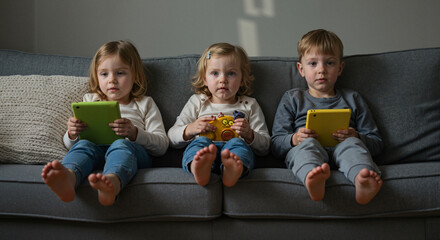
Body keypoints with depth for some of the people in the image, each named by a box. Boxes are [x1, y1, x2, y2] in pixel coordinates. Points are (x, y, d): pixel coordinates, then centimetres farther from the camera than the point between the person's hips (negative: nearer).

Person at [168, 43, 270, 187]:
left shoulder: (249, 105, 23)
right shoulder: (197, 102, 24)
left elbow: (265, 148, 17)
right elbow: (172, 139, 17)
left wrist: (249, 135, -5)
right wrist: (190, 130, -6)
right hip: (199, 153, 1)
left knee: (237, 142, -33)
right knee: (200, 141, -32)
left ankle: (232, 170, -68)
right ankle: (200, 169, -67)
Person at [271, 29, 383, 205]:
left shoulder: (352, 99, 26)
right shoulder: (292, 98, 22)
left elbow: (377, 144, 20)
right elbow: (275, 144, 12)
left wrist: (356, 137, -4)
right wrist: (294, 139, -12)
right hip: (304, 151, -1)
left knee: (352, 144, -31)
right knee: (308, 144, -34)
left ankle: (361, 179, -63)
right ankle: (312, 177, -67)